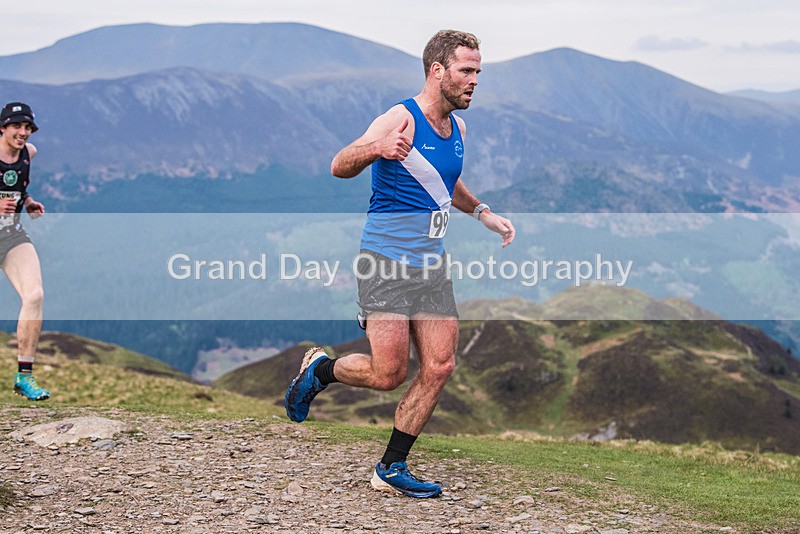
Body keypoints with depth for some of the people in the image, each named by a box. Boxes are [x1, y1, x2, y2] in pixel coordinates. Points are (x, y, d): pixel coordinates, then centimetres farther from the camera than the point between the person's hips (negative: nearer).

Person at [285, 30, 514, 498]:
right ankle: (321, 368, 21)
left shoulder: (458, 128, 12)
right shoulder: (401, 120, -13)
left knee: (439, 368, 0)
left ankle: (392, 468, 11)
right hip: (387, 263, -7)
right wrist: (375, 149, -42)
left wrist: (482, 213, 17)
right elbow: (339, 168, -22)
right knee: (388, 374, -10)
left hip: (432, 265, 7)